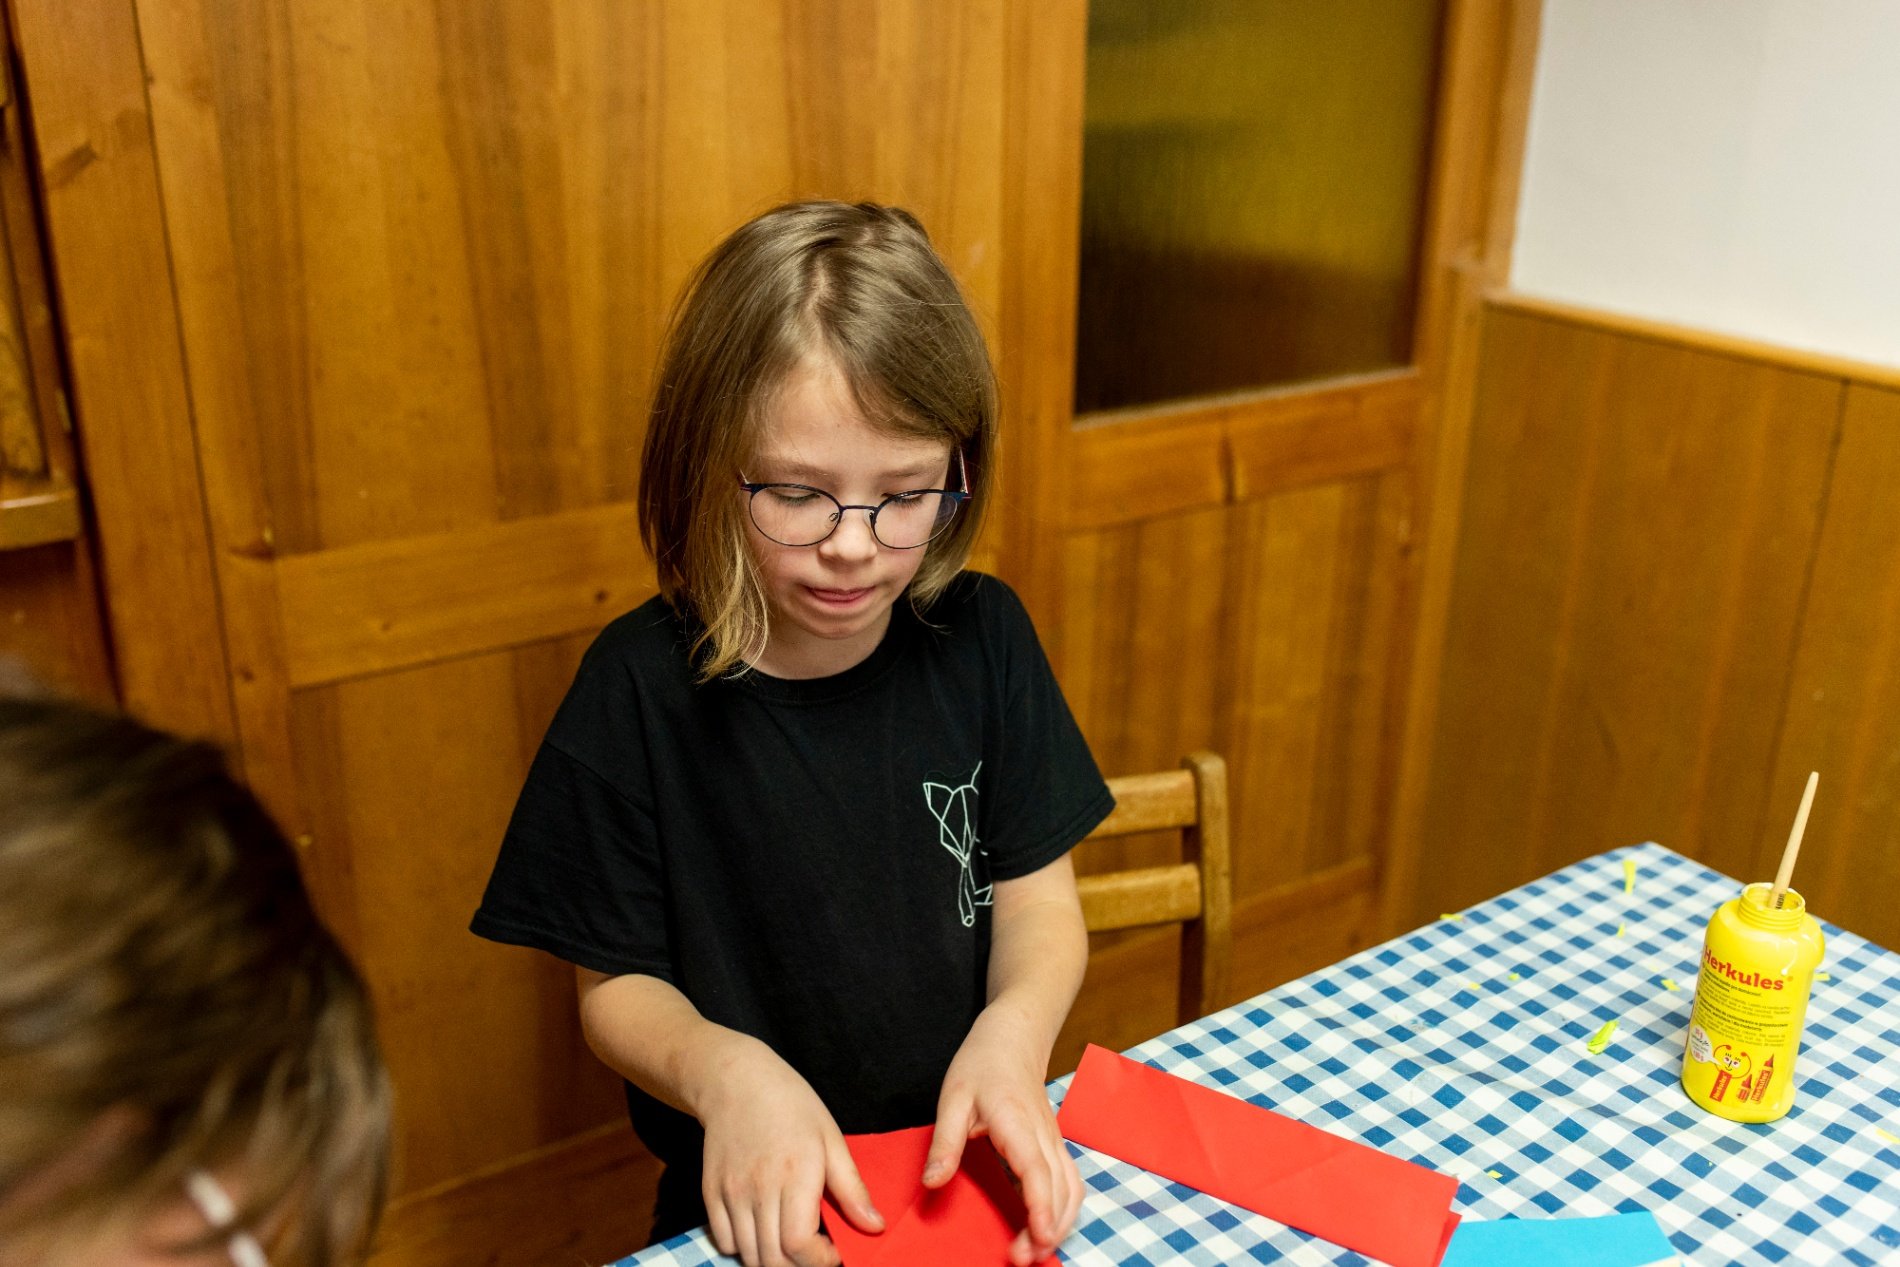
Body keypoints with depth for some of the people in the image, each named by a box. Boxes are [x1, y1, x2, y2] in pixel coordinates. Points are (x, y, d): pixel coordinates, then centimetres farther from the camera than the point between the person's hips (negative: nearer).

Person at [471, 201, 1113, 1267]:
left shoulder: (980, 637, -5)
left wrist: (1014, 1035, -18)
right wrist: (723, 1069, -23)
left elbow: (1038, 902, 2)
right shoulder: (643, 687, -12)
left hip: (979, 1172, 3)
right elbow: (616, 987, -4)